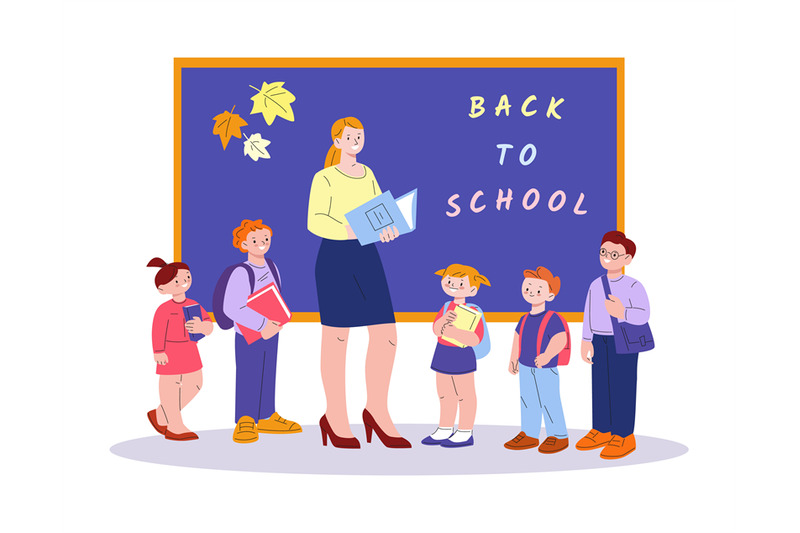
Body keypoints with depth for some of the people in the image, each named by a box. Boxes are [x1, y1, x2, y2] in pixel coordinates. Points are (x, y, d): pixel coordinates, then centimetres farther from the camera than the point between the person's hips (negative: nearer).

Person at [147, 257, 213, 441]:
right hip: (171, 352, -8)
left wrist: (202, 327, -20)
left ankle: (161, 415, 24)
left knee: (195, 383, 13)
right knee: (170, 385, 0)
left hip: (189, 350, 9)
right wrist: (159, 353, -18)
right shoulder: (164, 309, -16)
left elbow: (208, 322, 2)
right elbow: (157, 332, -17)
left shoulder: (193, 305, 5)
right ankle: (175, 428, 8)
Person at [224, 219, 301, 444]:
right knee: (248, 380, -3)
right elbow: (231, 308, -27)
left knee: (268, 376, 14)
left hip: (271, 335, 7)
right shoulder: (241, 273, -21)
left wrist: (278, 321, -4)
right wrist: (262, 325, -26)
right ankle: (244, 423, 6)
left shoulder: (271, 267, 3)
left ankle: (266, 419, 26)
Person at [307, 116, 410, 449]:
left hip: (367, 258, 6)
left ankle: (377, 411, 13)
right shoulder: (325, 178, -2)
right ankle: (335, 418, 10)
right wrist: (347, 231, -27)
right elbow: (315, 221, -12)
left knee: (386, 335, 0)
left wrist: (388, 229, -6)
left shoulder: (368, 174, 16)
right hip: (335, 258, -6)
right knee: (336, 338, -1)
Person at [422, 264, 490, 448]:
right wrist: (443, 321, -22)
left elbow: (475, 339, -21)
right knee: (445, 394, 13)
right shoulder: (446, 308, 7)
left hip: (462, 357, -8)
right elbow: (436, 329, 0)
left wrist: (453, 332, -28)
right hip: (442, 356, 8)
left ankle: (465, 434, 6)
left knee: (465, 395, -1)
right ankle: (445, 431, 23)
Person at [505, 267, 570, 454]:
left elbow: (560, 340, -28)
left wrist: (546, 356, -40)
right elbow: (517, 338, 18)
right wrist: (513, 359, 16)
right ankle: (529, 435, 23)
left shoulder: (552, 320, -17)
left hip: (546, 370, -7)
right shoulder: (525, 319, 6)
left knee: (549, 402, -1)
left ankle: (559, 436, 12)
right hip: (526, 369, 7)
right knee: (527, 401, 13)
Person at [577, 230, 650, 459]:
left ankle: (624, 437, 4)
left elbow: (643, 314, -15)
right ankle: (602, 432, 21)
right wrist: (586, 341, 7)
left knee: (622, 386, -3)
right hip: (600, 340, 6)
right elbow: (588, 314, 10)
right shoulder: (595, 285, 7)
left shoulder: (633, 286, -11)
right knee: (600, 385, 10)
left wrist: (623, 314, -32)